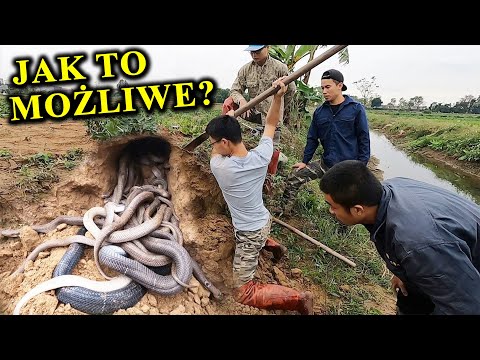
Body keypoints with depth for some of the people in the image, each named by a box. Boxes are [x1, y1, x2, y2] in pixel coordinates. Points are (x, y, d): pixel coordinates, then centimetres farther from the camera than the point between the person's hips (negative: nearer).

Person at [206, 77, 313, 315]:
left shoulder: (219, 167, -29)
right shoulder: (261, 156, -17)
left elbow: (215, 150, -3)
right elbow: (270, 124, 1)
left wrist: (227, 116, 9)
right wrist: (278, 96, -5)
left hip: (250, 233, -7)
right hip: (263, 220, 7)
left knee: (244, 294, -1)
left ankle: (298, 299, -5)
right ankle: (273, 246, 39)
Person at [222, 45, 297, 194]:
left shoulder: (280, 67, -10)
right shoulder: (245, 69, -3)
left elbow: (291, 90, 3)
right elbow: (235, 90, -3)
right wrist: (241, 100, -27)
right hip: (254, 111, 3)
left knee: (272, 148, -2)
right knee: (228, 103, -15)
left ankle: (269, 178, 21)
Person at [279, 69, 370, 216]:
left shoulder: (356, 109, -6)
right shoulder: (320, 112, 6)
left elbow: (364, 139, -6)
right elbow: (312, 138, 11)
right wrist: (305, 161, 7)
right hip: (325, 164, 4)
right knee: (293, 179, -4)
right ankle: (283, 214, 7)